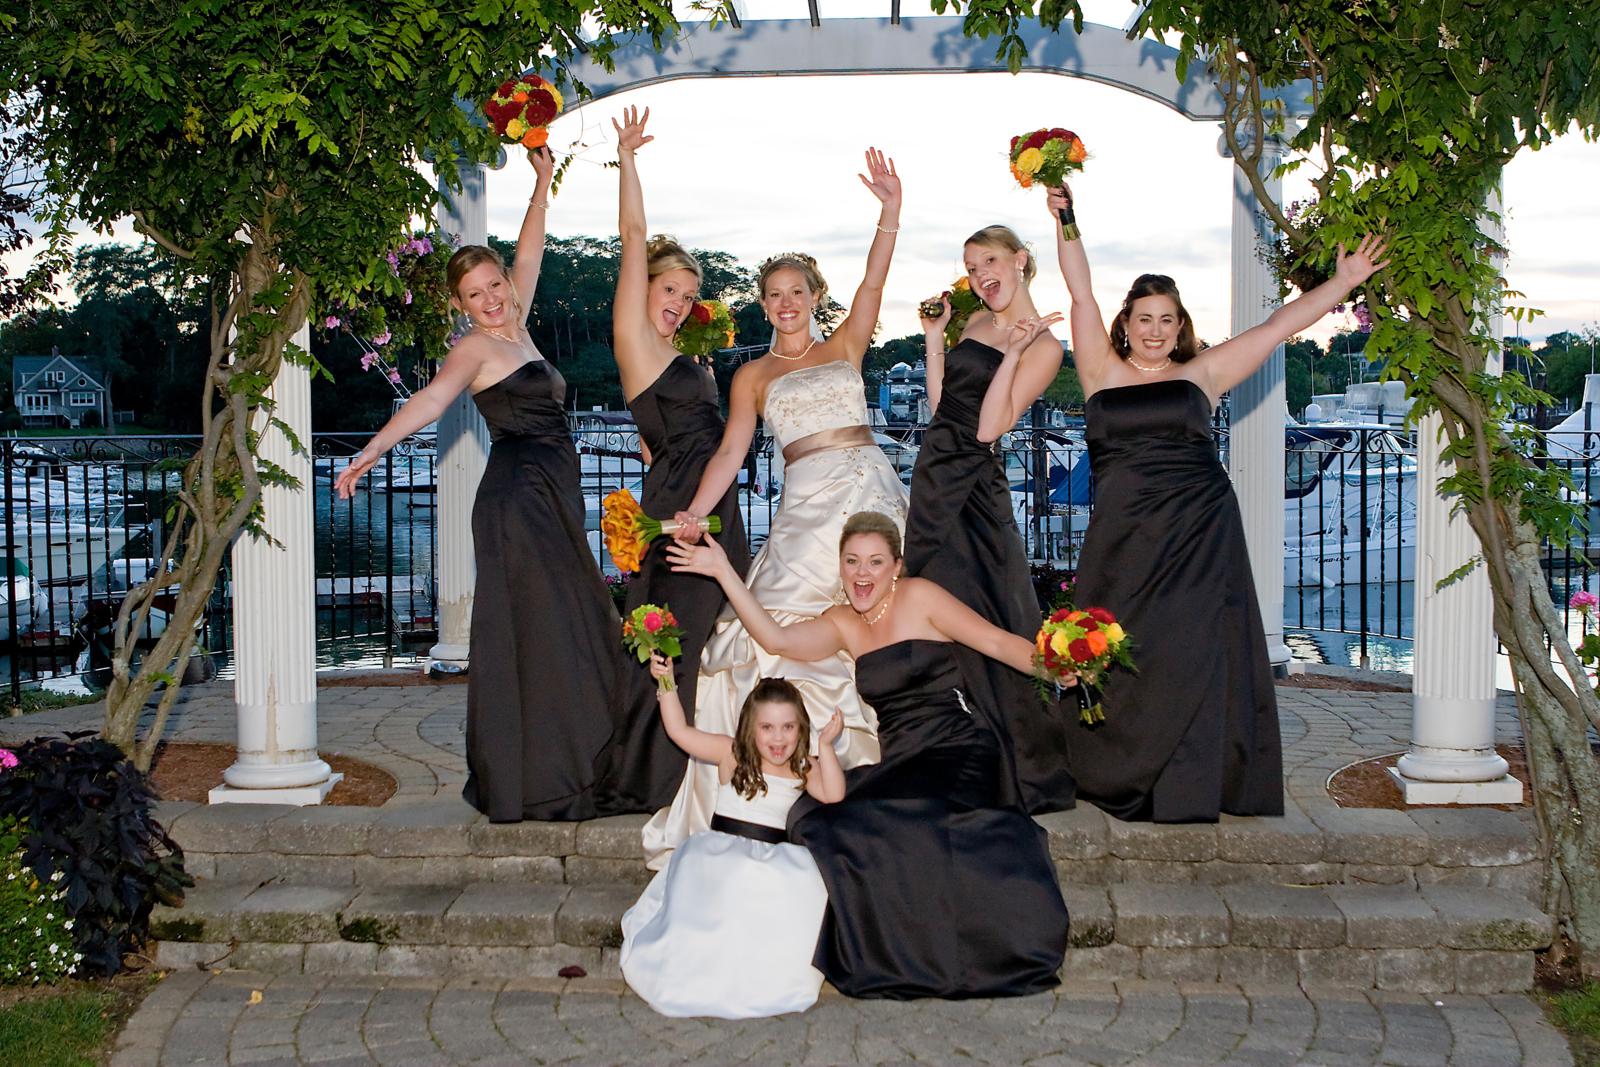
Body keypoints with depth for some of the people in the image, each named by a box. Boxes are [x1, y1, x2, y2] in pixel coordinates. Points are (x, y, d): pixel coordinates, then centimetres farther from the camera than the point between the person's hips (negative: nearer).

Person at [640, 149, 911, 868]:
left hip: (872, 490, 1)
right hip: (807, 505, -1)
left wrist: (890, 212, -10)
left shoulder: (845, 347, 16)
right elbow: (732, 449, 3)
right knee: (779, 624, -15)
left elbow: (873, 282, 2)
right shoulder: (753, 376, 13)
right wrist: (694, 512, -12)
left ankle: (873, 761, 5)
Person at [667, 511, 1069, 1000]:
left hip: (958, 751, -5)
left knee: (912, 820, -35)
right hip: (899, 762, 5)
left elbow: (996, 640, 0)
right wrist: (724, 573, 0)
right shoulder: (842, 624, 17)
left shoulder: (918, 597, 2)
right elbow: (777, 639, 3)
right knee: (820, 818, -20)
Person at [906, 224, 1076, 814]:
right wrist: (934, 338, 10)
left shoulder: (1042, 345, -9)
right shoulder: (976, 322, 14)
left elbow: (989, 428, -17)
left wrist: (1013, 353, -21)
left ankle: (1023, 770, 4)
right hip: (935, 475, 8)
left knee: (981, 613, -7)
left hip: (974, 484, -8)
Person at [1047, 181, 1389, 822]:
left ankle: (1186, 790, 1)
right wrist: (1067, 224, -3)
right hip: (1124, 534, 0)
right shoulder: (1103, 372, 10)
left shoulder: (1200, 373, 11)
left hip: (1198, 532, 0)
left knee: (1190, 654, -4)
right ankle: (1117, 777, 10)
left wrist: (1343, 283, 5)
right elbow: (1081, 295, 5)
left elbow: (1278, 326, 9)